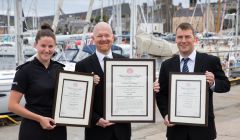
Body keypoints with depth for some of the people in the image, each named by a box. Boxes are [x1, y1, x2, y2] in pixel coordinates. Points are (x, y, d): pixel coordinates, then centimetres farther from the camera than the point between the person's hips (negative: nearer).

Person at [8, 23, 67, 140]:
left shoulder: (60, 69, 6)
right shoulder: (25, 70, -8)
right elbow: (12, 105, -10)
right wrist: (39, 118, -16)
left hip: (58, 129, 4)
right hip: (33, 130, -4)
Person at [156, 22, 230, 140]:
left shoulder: (211, 61, -2)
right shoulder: (167, 65, 4)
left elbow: (226, 85, 2)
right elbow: (161, 94, 6)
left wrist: (213, 83, -20)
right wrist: (165, 114, -10)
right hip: (176, 127, 2)